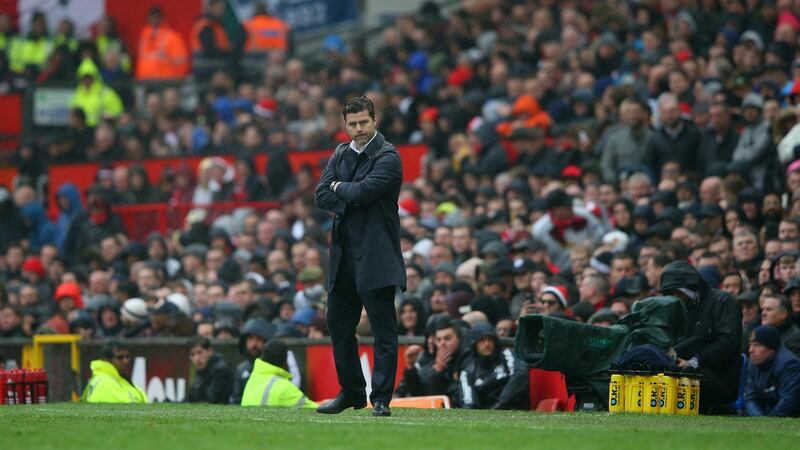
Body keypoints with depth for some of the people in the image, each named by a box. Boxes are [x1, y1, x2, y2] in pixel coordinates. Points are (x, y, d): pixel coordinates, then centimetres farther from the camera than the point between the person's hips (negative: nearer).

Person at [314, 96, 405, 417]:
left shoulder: (387, 156, -8)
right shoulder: (340, 155, 14)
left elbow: (363, 191, -21)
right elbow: (322, 196, 3)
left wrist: (340, 188, -2)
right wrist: (352, 200, -11)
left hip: (375, 257, -7)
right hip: (343, 255, 7)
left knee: (383, 330, -5)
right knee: (338, 325, 13)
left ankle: (381, 399, -4)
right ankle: (351, 392, 25)